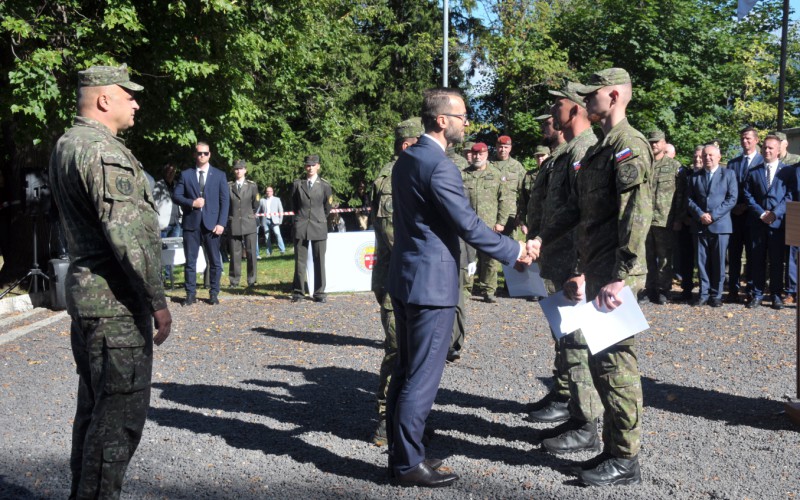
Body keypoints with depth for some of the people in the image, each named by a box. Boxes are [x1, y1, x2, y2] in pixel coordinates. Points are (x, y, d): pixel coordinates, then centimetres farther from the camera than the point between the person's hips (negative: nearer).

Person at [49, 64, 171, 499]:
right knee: (121, 412, -4)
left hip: (84, 292, 10)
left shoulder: (66, 145, 15)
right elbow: (127, 232, -23)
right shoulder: (104, 151, -17)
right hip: (116, 300, -10)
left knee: (94, 405, 19)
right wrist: (157, 300, -19)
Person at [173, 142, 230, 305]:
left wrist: (221, 223, -7)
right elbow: (176, 196, 6)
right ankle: (191, 294, 10)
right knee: (190, 261, 3)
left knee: (214, 261, 2)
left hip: (211, 224, 0)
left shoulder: (219, 175, 8)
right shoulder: (185, 174, 9)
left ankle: (214, 293, 10)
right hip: (191, 224, 1)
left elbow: (225, 200, 3)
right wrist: (192, 203, -13)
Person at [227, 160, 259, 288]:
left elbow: (255, 205, 12)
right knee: (235, 254, 3)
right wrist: (230, 217, 12)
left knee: (251, 253, -1)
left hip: (249, 224, 0)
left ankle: (252, 280, 6)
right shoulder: (228, 186, 4)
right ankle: (234, 281, 10)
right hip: (233, 225, 0)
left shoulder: (252, 185, 5)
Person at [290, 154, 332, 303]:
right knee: (300, 261, 3)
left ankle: (319, 293, 8)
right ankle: (298, 291, 10)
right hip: (301, 227, 1)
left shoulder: (324, 185, 4)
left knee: (319, 261, 2)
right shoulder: (297, 184, 6)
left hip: (319, 227, 0)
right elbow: (294, 205, 16)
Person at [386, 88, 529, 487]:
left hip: (405, 277, 10)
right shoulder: (440, 166, -18)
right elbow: (469, 226, -18)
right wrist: (516, 252, -6)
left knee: (405, 372, 15)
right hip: (431, 281, -10)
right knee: (422, 378, -1)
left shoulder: (407, 158, 11)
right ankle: (408, 464, 7)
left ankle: (399, 454, 24)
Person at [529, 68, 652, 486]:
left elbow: (636, 216, -22)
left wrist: (620, 278, -26)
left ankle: (625, 460, 7)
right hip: (596, 271, 10)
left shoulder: (629, 146, -13)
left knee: (613, 360, -4)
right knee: (601, 360, 15)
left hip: (615, 275, -10)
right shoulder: (598, 149, 18)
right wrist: (541, 239, 9)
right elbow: (576, 207, 21)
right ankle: (618, 445, 27)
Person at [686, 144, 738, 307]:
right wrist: (700, 214, -9)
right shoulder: (694, 176, 14)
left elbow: (732, 198, -3)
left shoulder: (729, 174, 5)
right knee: (702, 261, 3)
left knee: (718, 261, 1)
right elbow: (689, 199, 8)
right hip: (699, 225, 3)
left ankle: (716, 295, 9)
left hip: (720, 224, -2)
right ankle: (704, 294, 10)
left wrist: (713, 215, -12)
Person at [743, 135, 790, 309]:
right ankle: (756, 294, 11)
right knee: (757, 259, 4)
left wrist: (775, 213, -13)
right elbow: (748, 195, 4)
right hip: (757, 222, 2)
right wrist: (761, 213, -8)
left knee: (777, 260, 3)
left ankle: (776, 295, 11)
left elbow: (790, 195, -2)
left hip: (778, 222, -2)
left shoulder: (787, 171, 4)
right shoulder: (753, 172, 11)